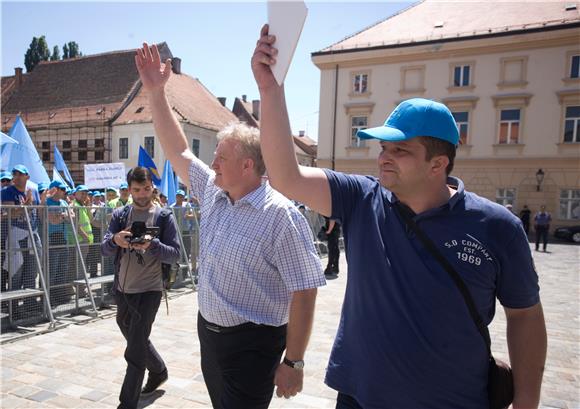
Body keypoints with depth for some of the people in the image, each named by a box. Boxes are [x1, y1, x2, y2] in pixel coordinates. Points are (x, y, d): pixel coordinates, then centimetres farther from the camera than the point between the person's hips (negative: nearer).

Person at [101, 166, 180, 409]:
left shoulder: (164, 217, -6)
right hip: (122, 289, 5)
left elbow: (174, 254, -11)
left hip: (148, 290, -5)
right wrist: (115, 240, -27)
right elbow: (104, 249, -4)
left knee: (134, 352, -3)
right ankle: (159, 371, 48)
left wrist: (151, 244, -30)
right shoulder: (120, 215, 4)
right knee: (137, 340, 23)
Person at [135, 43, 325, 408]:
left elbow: (304, 293, -21)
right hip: (209, 331, 8)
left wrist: (293, 363, -17)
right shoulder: (213, 193, 1)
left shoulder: (282, 216, -22)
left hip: (252, 343, -8)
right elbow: (177, 151, 8)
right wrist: (156, 92, 4)